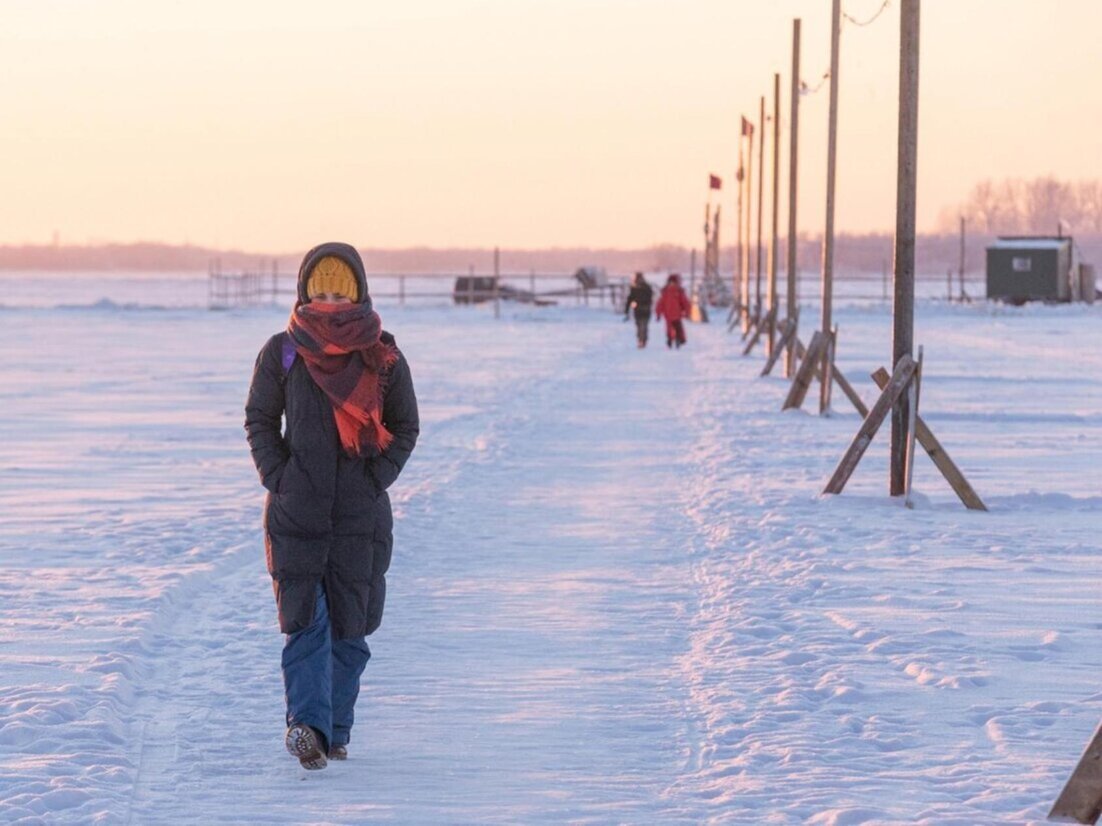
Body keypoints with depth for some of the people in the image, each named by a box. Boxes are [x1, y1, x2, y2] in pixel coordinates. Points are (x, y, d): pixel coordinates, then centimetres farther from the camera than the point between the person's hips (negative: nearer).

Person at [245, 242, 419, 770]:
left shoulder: (383, 357, 2)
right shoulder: (282, 353, 3)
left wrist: (377, 478, -1)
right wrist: (275, 476, 0)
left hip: (360, 513, 1)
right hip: (296, 512, -1)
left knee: (349, 626, -1)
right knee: (305, 620, -6)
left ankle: (334, 730, 1)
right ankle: (307, 722, -10)